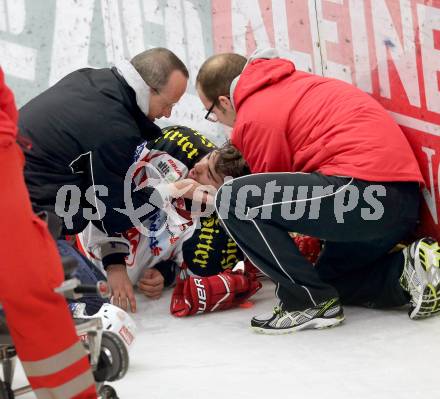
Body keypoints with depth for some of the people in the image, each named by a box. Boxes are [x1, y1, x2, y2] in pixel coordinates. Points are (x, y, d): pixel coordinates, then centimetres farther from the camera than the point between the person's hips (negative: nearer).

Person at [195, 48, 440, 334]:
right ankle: (408, 267, 8)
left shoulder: (256, 115, -4)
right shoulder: (292, 83, 24)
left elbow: (271, 196, 4)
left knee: (234, 199, -12)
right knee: (331, 279, 31)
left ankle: (309, 301, -5)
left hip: (363, 184, -11)